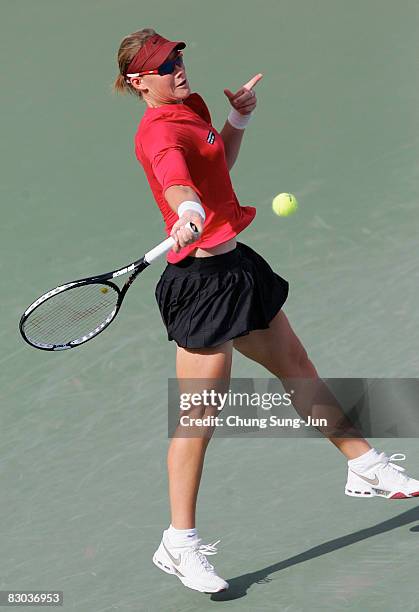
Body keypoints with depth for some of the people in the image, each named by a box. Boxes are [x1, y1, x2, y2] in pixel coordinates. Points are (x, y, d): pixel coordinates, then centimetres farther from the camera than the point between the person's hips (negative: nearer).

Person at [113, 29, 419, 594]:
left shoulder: (193, 107, 12)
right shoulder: (159, 132, -18)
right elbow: (176, 184, -40)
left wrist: (239, 118, 15)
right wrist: (188, 213, -61)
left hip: (233, 263, 10)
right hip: (201, 277, -10)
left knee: (298, 368, 21)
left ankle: (366, 467, 37)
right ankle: (179, 544, 1)